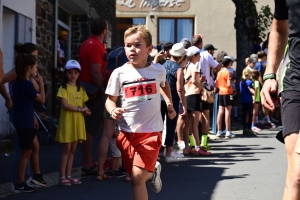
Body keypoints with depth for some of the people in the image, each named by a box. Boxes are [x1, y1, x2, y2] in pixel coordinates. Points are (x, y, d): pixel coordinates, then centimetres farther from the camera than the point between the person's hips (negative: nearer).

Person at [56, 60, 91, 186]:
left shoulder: (80, 89, 14)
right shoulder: (64, 88, -6)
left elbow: (84, 105, 14)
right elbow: (65, 105, -17)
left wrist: (85, 110, -8)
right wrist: (79, 109, -12)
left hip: (78, 122, 6)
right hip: (67, 122, -6)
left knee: (73, 150, 9)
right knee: (66, 149, -4)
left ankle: (68, 175, 15)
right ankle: (62, 176, 2)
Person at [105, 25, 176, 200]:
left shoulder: (158, 70, -1)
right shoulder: (119, 73, -5)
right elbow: (110, 99, 3)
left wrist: (169, 103, 14)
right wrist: (113, 110, -18)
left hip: (151, 131, -2)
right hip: (128, 132, 2)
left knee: (138, 177, -14)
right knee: (135, 176, 14)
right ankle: (153, 171, 47)